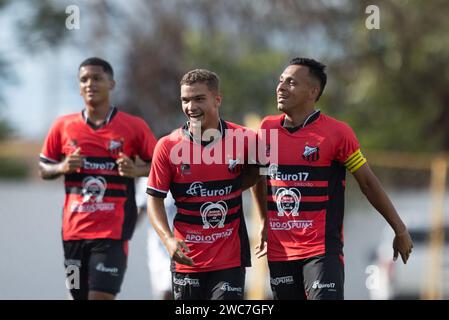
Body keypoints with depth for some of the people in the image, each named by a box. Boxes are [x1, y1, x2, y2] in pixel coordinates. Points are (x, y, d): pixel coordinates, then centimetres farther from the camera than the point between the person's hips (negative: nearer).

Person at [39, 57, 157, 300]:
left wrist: (135, 170, -14)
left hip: (113, 231, -4)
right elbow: (43, 168, 16)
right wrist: (62, 167, -6)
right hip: (73, 230, 4)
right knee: (80, 295, 8)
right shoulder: (63, 126, 7)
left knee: (101, 296, -14)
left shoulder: (133, 126, 0)